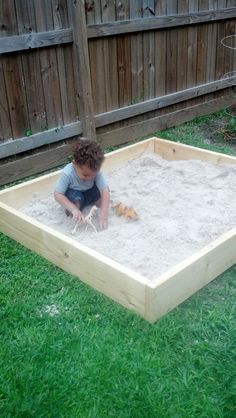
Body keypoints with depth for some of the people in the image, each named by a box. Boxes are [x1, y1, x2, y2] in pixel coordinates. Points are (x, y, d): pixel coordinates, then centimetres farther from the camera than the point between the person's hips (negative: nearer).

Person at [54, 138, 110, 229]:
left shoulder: (95, 171, -28)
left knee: (101, 191, -23)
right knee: (76, 197, -35)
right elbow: (57, 194, -31)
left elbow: (105, 190, -35)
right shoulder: (67, 173, -34)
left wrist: (103, 213, -46)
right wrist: (74, 209, -42)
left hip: (88, 192, 4)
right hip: (73, 193, -4)